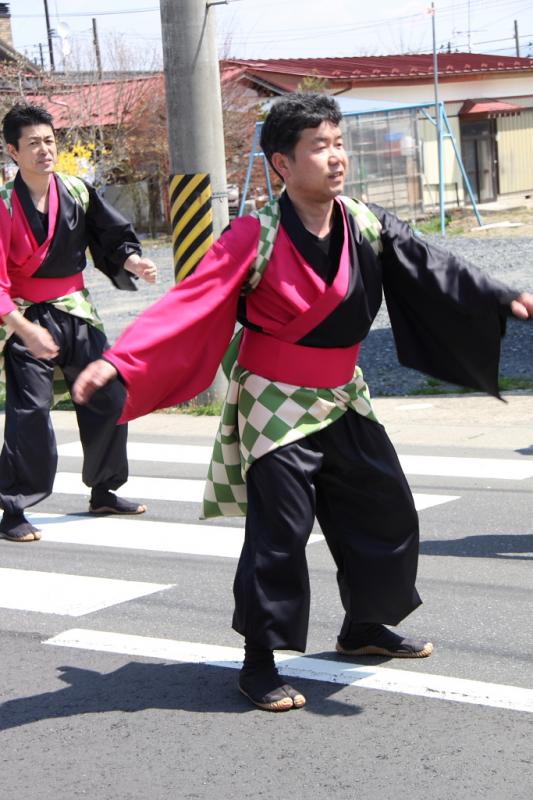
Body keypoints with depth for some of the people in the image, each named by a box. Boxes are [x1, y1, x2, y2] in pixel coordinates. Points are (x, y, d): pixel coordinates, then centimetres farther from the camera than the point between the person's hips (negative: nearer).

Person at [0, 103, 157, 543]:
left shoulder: (77, 192, -1)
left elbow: (113, 237, 9)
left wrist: (131, 261, -13)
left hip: (75, 312, 6)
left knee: (109, 399, 10)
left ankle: (103, 491, 28)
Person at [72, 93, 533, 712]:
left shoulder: (368, 227, -3)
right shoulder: (256, 238, -19)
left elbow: (434, 271, -4)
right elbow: (189, 304, -22)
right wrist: (116, 360, -32)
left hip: (341, 402, 6)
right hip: (275, 405, -6)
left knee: (386, 512, 15)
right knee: (278, 535, -9)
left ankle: (364, 627, 36)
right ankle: (258, 664, 5)